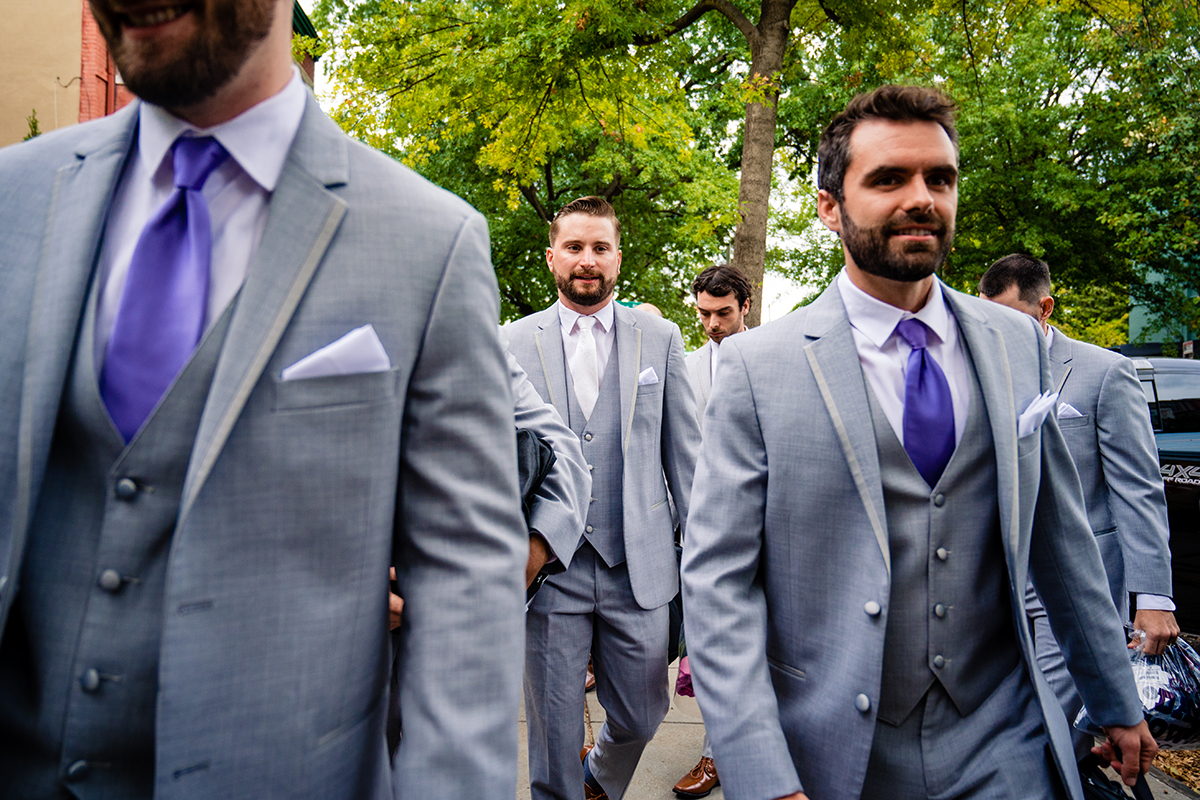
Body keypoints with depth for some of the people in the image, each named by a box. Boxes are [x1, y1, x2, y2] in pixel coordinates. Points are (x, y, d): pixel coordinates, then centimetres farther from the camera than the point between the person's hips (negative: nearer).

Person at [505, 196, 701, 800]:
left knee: (640, 716, 13)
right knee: (553, 732, 9)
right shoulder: (514, 342, 4)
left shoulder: (661, 338, 5)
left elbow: (685, 451, 6)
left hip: (639, 567, 1)